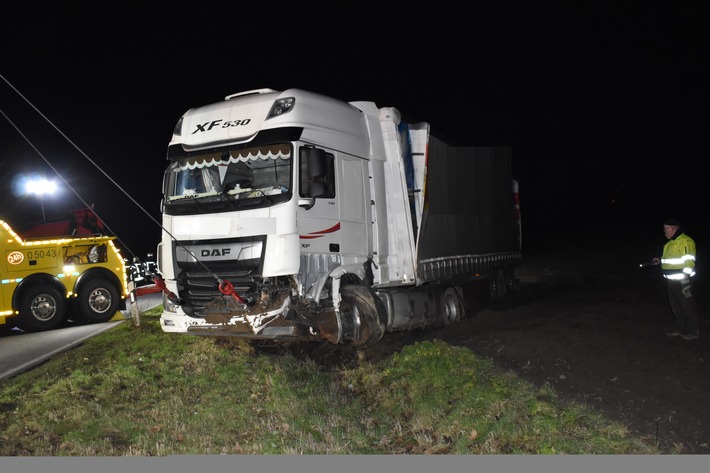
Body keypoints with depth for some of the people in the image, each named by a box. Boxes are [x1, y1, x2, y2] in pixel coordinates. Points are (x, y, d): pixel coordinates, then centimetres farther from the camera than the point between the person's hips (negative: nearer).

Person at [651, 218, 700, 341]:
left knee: (688, 306, 0)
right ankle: (681, 329, 27)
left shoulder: (685, 242, -16)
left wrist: (685, 278, -23)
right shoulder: (671, 243, 14)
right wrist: (660, 260, 12)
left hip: (682, 280, -10)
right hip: (671, 280, 10)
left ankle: (693, 331, 9)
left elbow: (689, 261, -20)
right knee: (676, 305, 16)